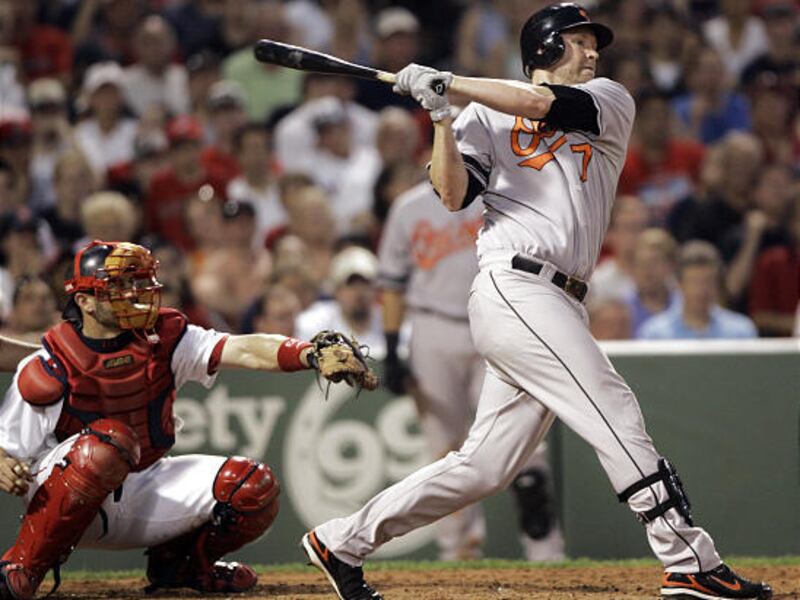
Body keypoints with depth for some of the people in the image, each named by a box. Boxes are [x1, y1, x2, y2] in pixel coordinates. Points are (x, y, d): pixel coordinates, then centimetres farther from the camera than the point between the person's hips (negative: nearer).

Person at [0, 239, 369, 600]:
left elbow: (242, 351, -19)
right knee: (108, 439, -37)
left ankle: (178, 562, 16)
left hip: (142, 497, 5)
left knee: (253, 487, -11)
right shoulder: (51, 369, -14)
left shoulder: (163, 338, -5)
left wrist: (310, 355, -37)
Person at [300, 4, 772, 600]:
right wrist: (441, 116, -11)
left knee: (484, 466, 5)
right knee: (616, 413, -13)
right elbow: (454, 195, -2)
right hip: (515, 288, -5)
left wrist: (448, 83, -5)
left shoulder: (611, 102, 17)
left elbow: (546, 104, -3)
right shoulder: (486, 117, 10)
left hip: (560, 305, 5)